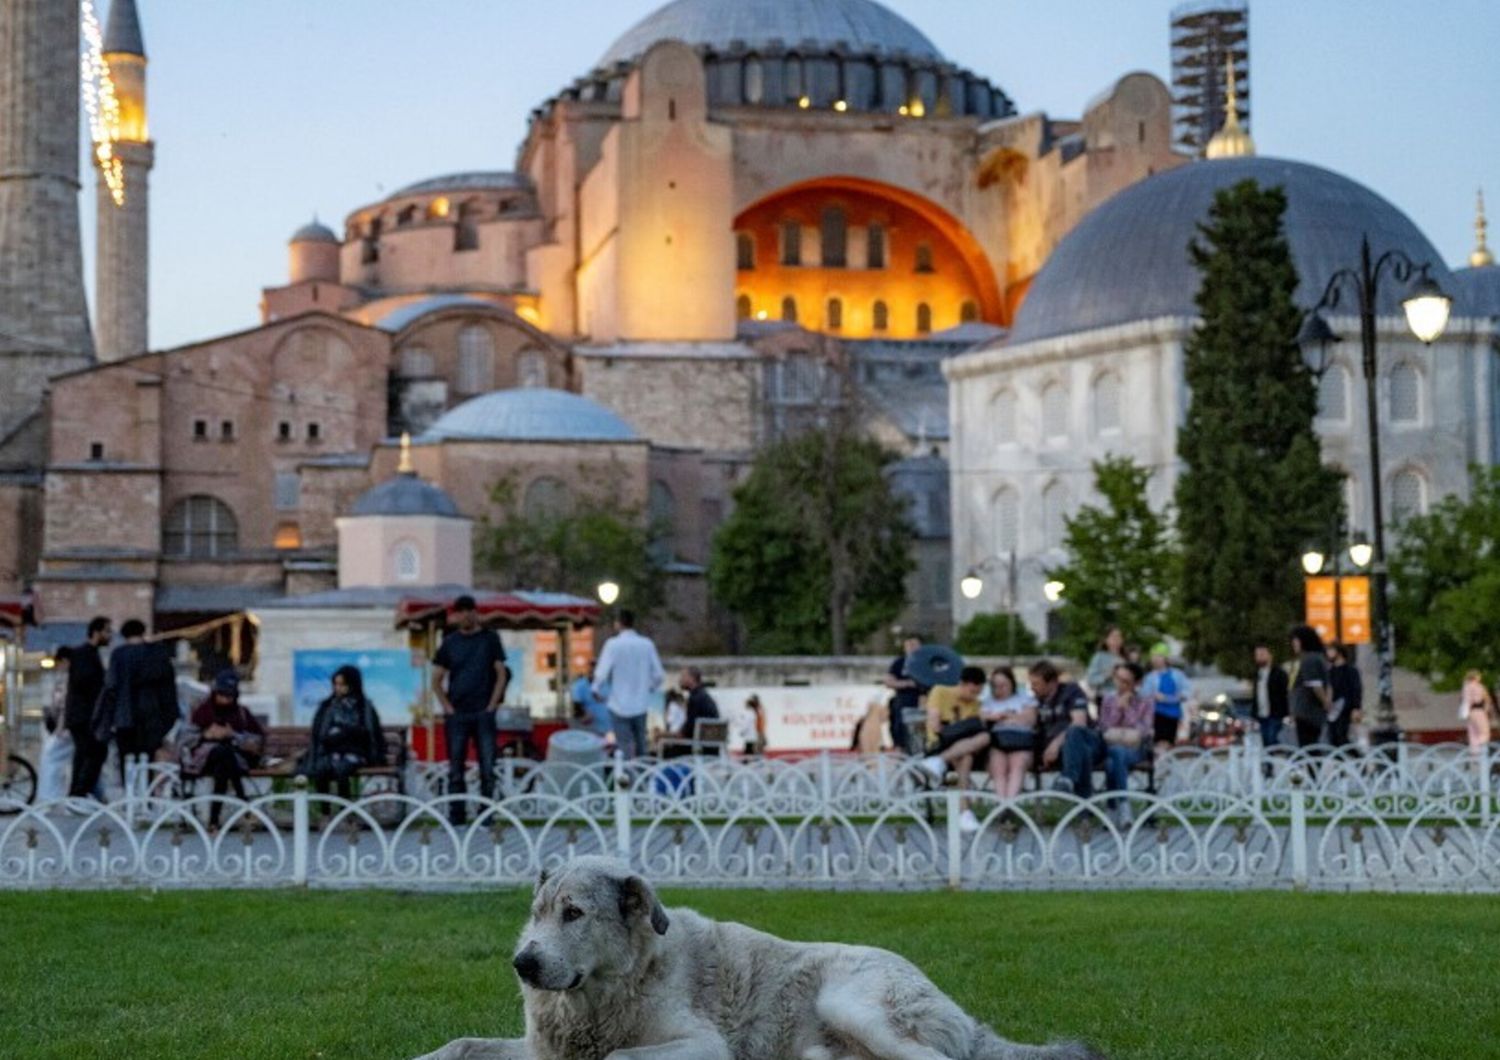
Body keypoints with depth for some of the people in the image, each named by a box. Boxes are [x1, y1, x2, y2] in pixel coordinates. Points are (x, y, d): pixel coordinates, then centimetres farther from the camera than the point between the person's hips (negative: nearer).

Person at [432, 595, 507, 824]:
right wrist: (447, 707, -1)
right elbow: (437, 680, 10)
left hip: (484, 713, -1)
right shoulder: (450, 642, 9)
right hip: (456, 714, 1)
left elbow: (501, 674, 4)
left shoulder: (490, 639, 6)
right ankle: (456, 816, 7)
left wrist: (491, 706, -4)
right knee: (455, 769, 2)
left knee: (488, 768, -2)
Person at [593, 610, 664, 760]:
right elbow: (658, 674, 1)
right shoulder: (647, 644, -2)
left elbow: (602, 673, -16)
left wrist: (596, 689, 4)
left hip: (620, 705, -4)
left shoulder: (613, 644, -13)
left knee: (624, 746, 2)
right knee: (640, 745, 17)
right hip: (641, 704, 4)